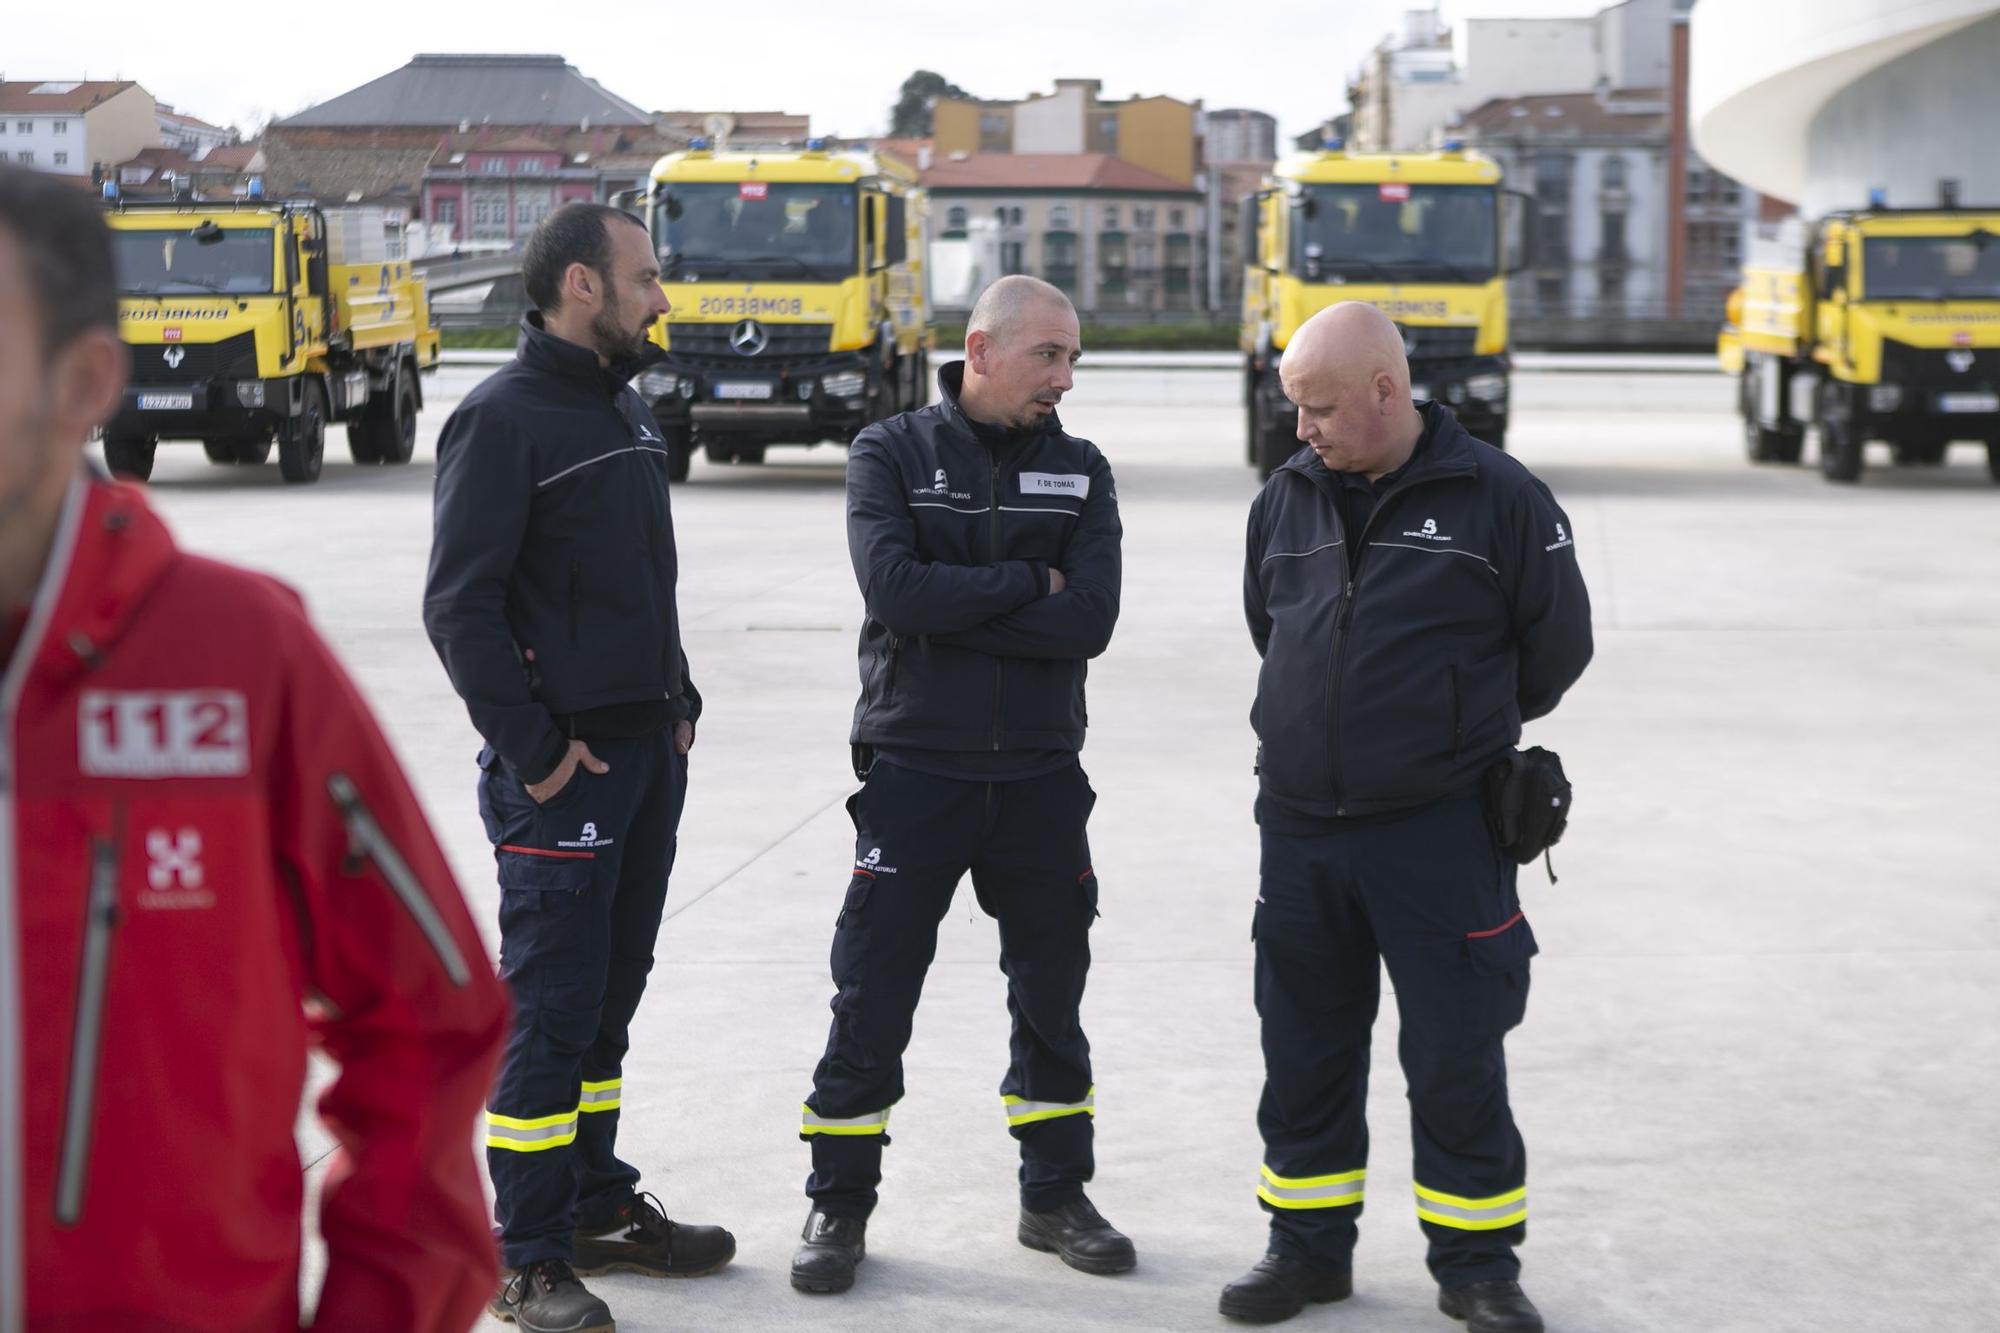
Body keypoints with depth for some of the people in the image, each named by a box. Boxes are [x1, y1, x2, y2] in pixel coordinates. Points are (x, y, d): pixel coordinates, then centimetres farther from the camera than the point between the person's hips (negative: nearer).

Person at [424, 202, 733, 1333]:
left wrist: (679, 700, 15)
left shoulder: (629, 411, 14)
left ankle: (597, 1205, 28)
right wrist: (532, 750, -17)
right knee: (553, 1010, -5)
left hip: (650, 752, 8)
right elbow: (460, 605, -17)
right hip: (562, 767, -8)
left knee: (611, 997, 16)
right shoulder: (503, 419, -13)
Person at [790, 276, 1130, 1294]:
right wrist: (1027, 583, -13)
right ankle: (839, 1205, 14)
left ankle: (1054, 1195, 27)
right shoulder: (891, 455, -2)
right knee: (872, 999, 1)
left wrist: (952, 610, -16)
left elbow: (1090, 621, -12)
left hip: (1041, 777, 3)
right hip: (914, 774, -3)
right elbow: (893, 587, -20)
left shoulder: (1080, 472, 4)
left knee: (1051, 996, 12)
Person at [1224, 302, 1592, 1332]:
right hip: (1299, 828, 4)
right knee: (1305, 1053, 12)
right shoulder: (1287, 497, 6)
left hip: (1441, 832, -4)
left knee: (1457, 1062, 3)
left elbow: (1558, 643, 1)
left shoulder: (1496, 499, -8)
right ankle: (1309, 1247, 26)